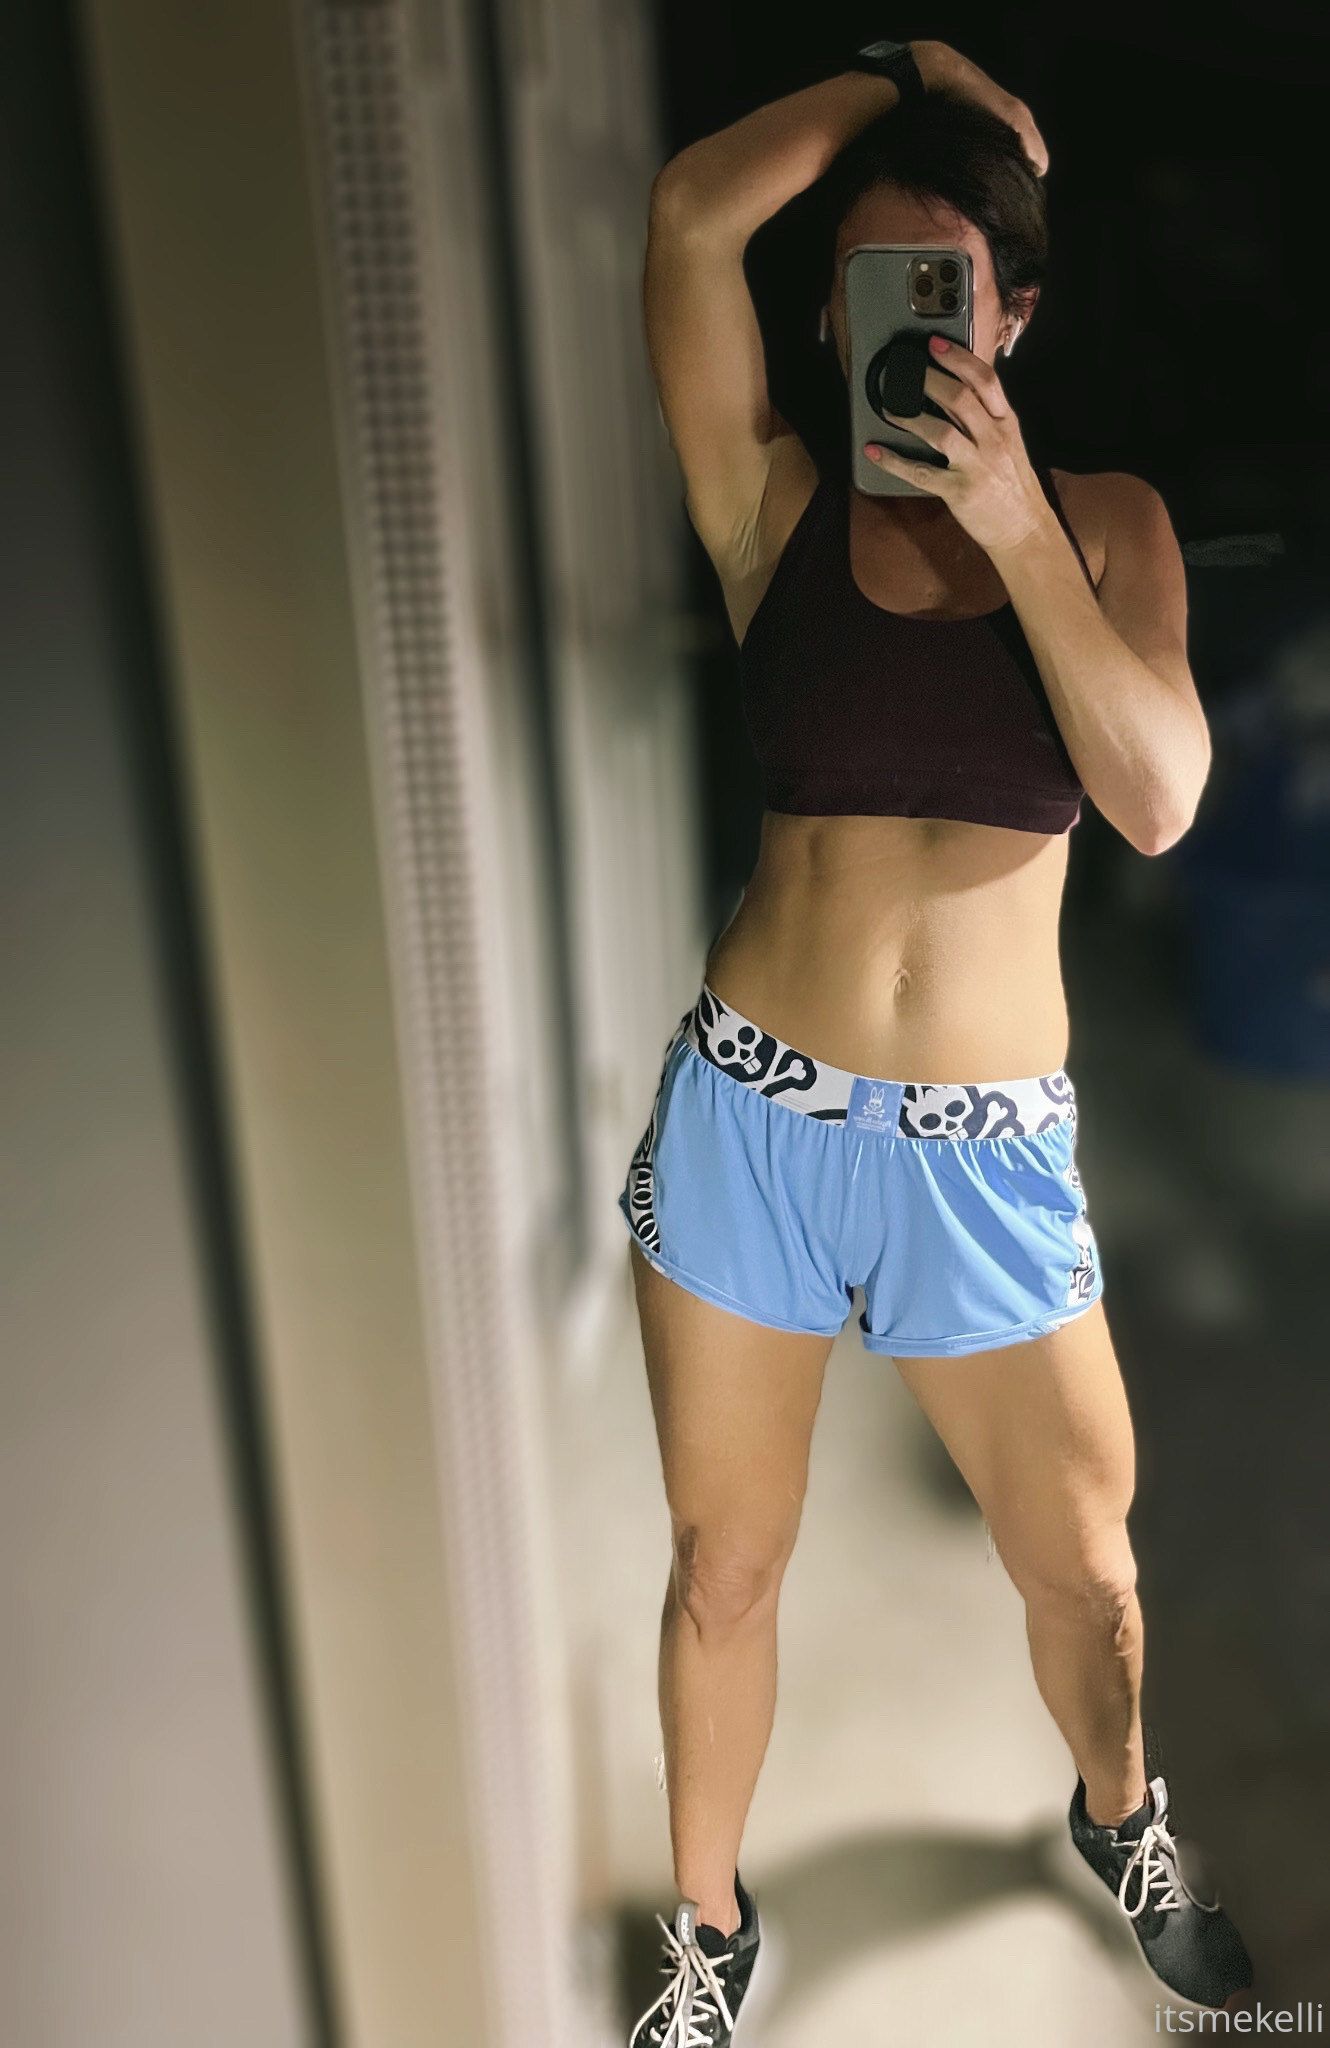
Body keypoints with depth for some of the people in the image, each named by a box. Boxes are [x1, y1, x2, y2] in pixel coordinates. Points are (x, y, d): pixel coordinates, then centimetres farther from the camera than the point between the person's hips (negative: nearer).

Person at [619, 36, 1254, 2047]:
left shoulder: (1106, 521, 4)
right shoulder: (777, 507, 2)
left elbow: (1160, 797, -12)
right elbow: (688, 210, -9)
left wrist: (1014, 521, -16)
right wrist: (908, 75, 2)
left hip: (988, 1147, 1)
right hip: (747, 1115, 0)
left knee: (1081, 1563, 16)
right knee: (724, 1564, 13)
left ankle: (1118, 1813, 51)